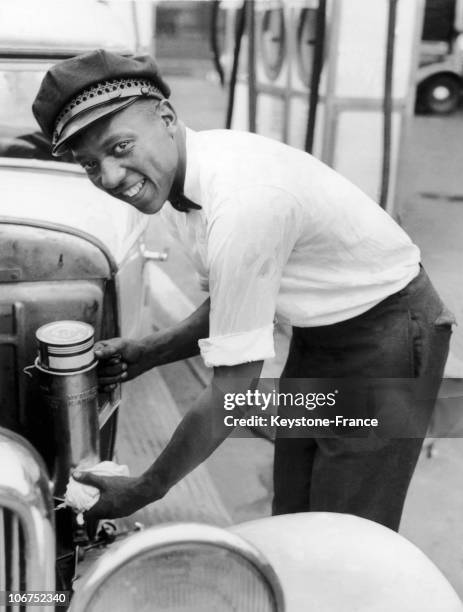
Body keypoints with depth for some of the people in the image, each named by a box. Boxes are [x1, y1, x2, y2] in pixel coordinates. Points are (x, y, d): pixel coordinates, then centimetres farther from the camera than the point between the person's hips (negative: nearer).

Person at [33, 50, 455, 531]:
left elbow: (232, 392, -28)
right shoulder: (173, 177, -6)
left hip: (386, 329, -8)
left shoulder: (244, 201, -35)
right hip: (321, 328, 8)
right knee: (291, 524, 15)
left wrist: (144, 491, -16)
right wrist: (146, 354, -6)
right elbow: (227, 307, 8)